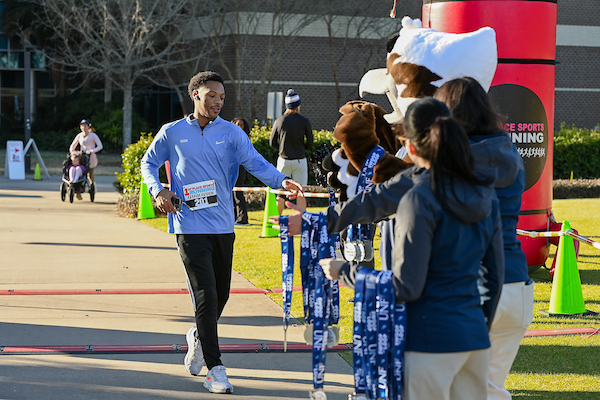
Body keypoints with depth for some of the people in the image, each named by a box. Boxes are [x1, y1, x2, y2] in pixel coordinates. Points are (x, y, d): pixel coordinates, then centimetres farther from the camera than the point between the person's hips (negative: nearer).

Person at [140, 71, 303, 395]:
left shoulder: (231, 133, 4)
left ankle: (198, 337, 43)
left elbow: (256, 163, -6)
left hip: (223, 225, 3)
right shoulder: (172, 133, 2)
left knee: (220, 295, 13)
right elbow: (148, 162, 14)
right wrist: (158, 190, -5)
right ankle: (215, 369, -5)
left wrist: (281, 181, -24)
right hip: (190, 227, -3)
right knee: (206, 296, -12)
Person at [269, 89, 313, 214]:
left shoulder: (278, 121, -1)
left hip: (283, 160, 1)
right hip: (299, 160, -1)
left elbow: (272, 143, 4)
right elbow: (310, 145, -2)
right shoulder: (304, 121, -5)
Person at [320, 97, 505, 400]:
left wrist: (345, 272, -3)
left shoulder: (421, 199, -14)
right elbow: (494, 276, 14)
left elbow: (405, 287, -14)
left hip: (431, 340, -7)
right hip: (474, 337, 7)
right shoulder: (484, 196, 8)